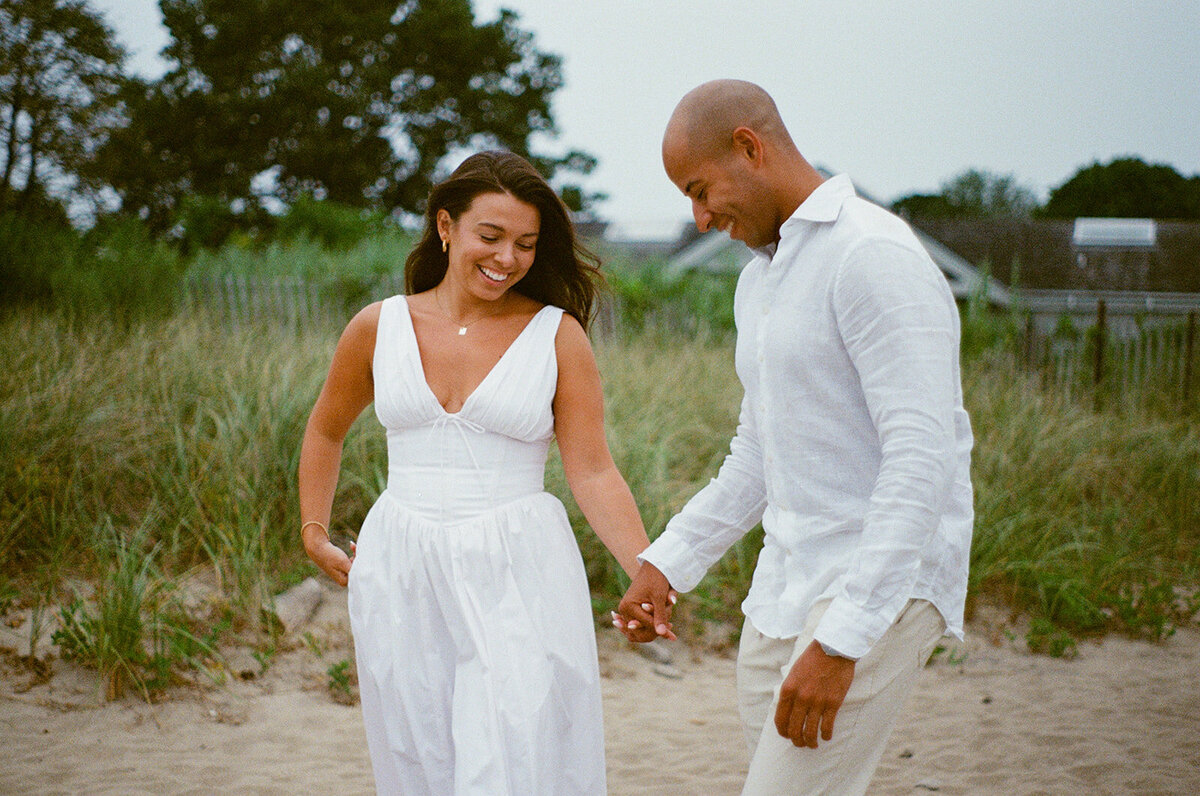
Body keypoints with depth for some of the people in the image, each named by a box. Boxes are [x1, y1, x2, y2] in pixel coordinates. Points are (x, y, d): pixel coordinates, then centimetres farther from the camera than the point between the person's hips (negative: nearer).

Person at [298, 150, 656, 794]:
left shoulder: (557, 335, -1)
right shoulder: (379, 328, 4)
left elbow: (592, 472, -5)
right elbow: (326, 430, 21)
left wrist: (648, 571, -17)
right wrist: (313, 533, 16)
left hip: (518, 579, -2)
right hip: (401, 579, 3)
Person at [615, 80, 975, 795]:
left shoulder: (874, 256, -17)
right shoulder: (761, 280, 15)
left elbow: (923, 458, -24)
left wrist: (839, 640, -28)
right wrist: (667, 564, 14)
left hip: (886, 587, -9)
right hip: (788, 587, 9)